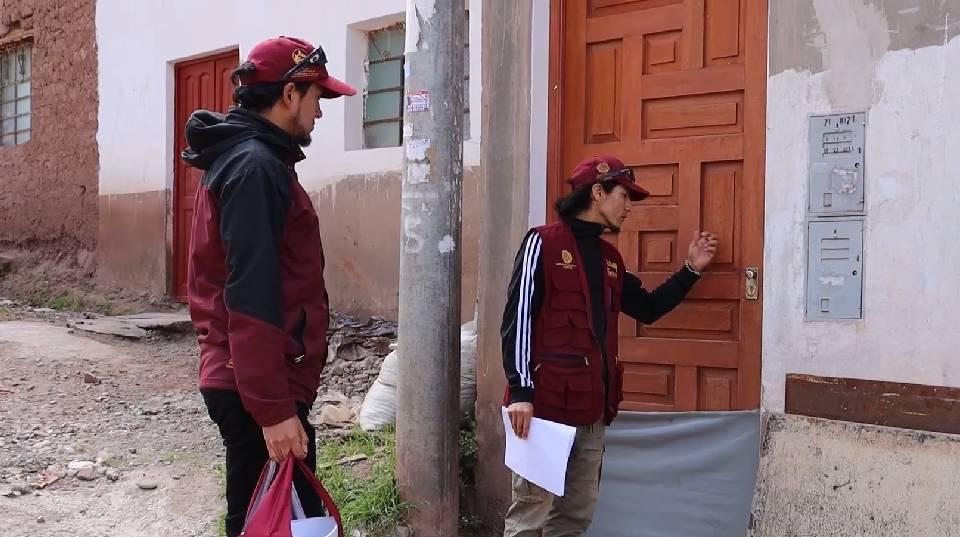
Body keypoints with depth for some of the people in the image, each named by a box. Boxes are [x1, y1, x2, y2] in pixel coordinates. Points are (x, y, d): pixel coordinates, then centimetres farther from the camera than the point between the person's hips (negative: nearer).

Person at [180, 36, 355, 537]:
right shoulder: (257, 166, -16)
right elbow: (252, 301, -23)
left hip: (241, 382, 10)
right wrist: (273, 408, -23)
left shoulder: (239, 158, 16)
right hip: (257, 391, -10)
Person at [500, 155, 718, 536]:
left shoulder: (610, 258, 17)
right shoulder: (544, 243, -4)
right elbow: (517, 318, -10)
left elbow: (647, 309, 26)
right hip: (546, 404, -7)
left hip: (593, 410, 8)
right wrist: (520, 391, -17)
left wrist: (690, 270, 17)